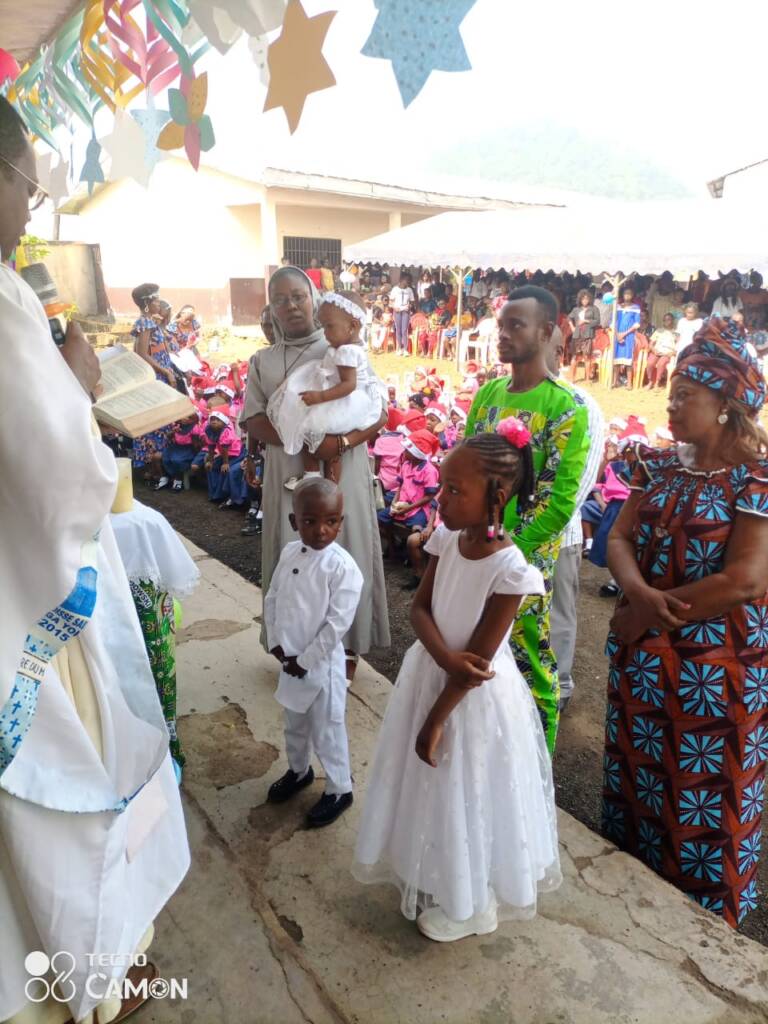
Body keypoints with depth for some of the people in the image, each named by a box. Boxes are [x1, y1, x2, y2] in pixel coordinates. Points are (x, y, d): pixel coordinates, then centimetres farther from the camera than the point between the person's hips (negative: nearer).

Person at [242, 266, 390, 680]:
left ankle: (346, 645, 20)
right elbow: (254, 422, -3)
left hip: (342, 475, -2)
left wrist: (341, 441, -22)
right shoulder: (262, 361, 9)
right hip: (289, 477, 2)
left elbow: (378, 414, -3)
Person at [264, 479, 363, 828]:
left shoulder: (343, 567, -22)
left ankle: (340, 790, 31)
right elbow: (272, 599, 6)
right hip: (288, 659, 6)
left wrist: (305, 661, -16)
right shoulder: (289, 552, -3)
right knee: (294, 723, 26)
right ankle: (299, 771, 50)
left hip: (320, 663, -6)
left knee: (326, 731, 10)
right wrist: (275, 643, -3)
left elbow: (337, 624, -21)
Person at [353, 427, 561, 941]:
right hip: (430, 674, 6)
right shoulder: (447, 538, -9)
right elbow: (419, 609, -5)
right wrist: (447, 657, -23)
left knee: (467, 798, 14)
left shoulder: (510, 569, -27)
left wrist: (436, 720, -15)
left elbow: (477, 660, -23)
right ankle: (435, 879, 51)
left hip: (476, 696, -6)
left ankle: (468, 904, 42)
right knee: (431, 788, 24)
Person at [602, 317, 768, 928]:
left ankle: (702, 918, 37)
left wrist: (652, 612, -15)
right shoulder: (660, 466, 3)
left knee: (701, 795, 11)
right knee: (637, 778, 21)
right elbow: (620, 539, -1)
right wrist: (641, 593, -22)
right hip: (641, 659, 6)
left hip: (715, 669, -6)